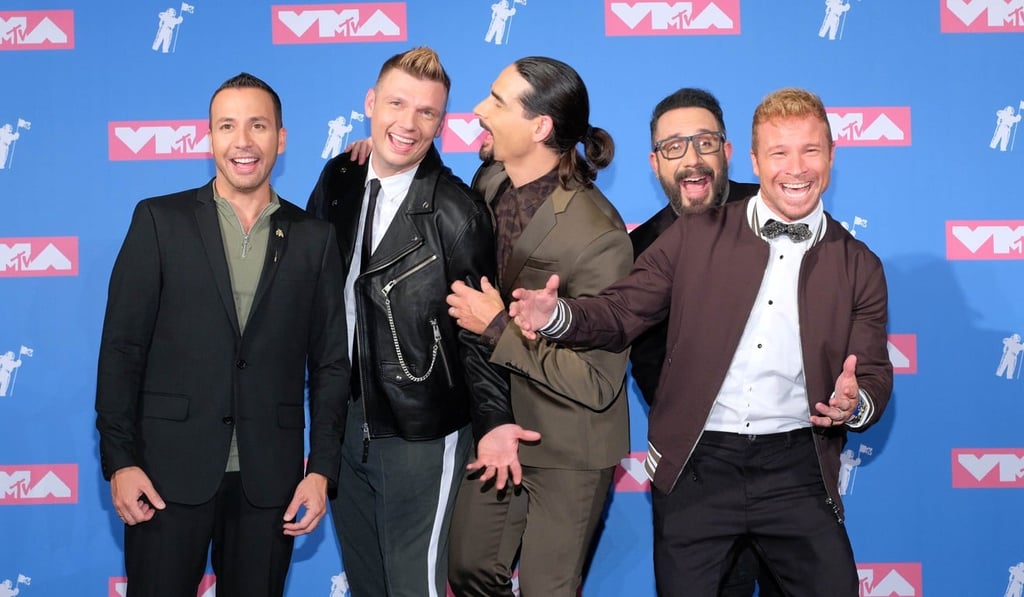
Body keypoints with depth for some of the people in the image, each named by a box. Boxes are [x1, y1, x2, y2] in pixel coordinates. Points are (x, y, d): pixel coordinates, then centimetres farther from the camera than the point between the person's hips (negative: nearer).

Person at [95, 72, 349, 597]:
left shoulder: (313, 239, 7)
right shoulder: (160, 221, 3)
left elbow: (330, 363, 7)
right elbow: (121, 347, 0)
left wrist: (322, 470, 0)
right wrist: (118, 460, -6)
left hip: (270, 478, 1)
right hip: (168, 472, -1)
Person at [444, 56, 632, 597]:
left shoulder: (598, 236, -27)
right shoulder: (489, 183, -5)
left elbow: (598, 382, -24)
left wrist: (498, 328, -22)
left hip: (568, 449, -7)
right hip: (498, 428, 7)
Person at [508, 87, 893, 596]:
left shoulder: (860, 267, 6)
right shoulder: (695, 237, 3)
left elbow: (875, 377, 5)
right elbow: (621, 313, 1)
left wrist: (855, 404, -19)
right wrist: (556, 316, -20)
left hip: (795, 468, 1)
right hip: (695, 464, 0)